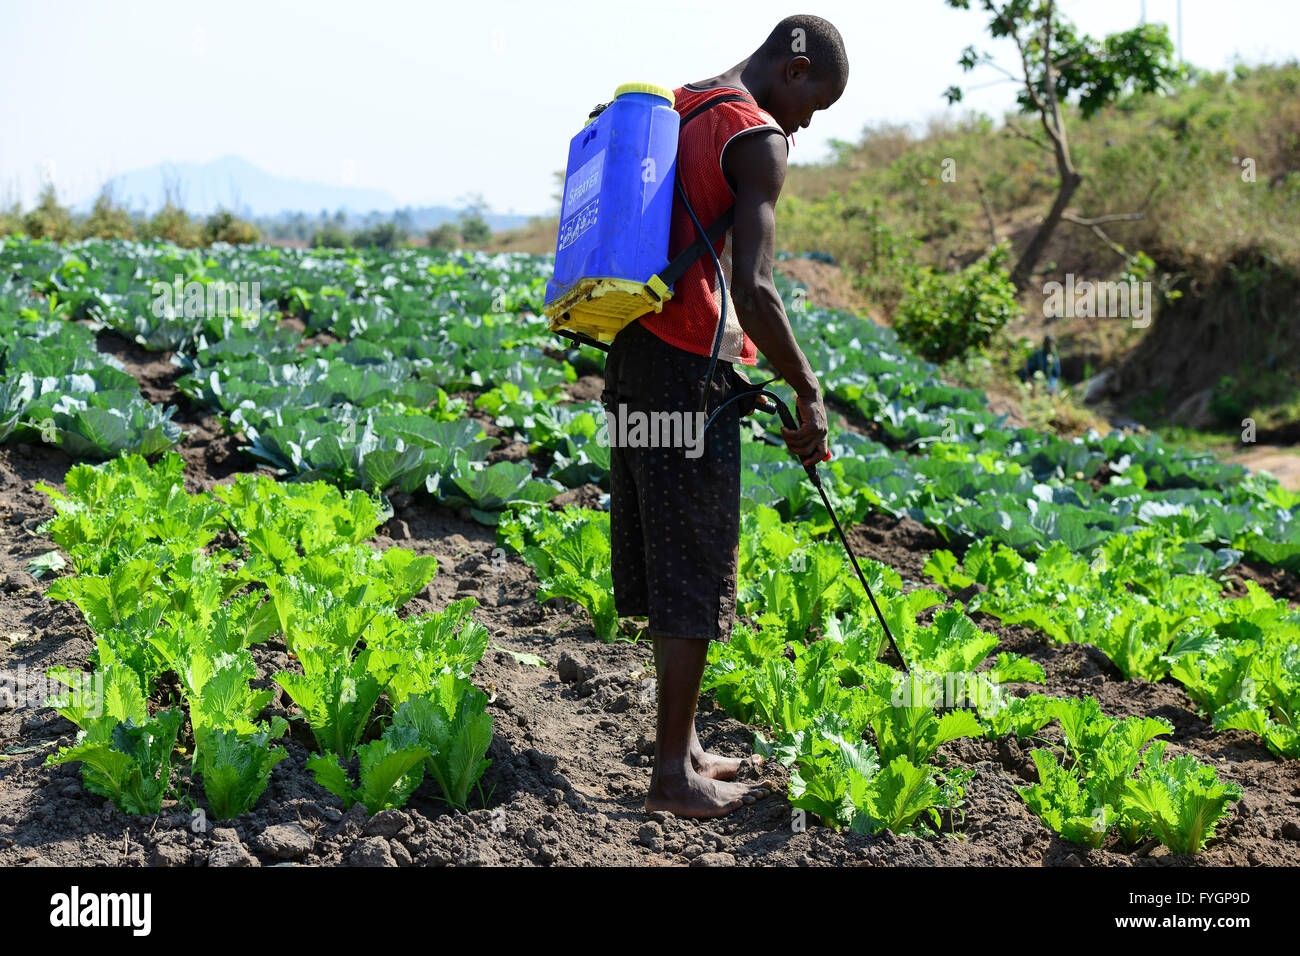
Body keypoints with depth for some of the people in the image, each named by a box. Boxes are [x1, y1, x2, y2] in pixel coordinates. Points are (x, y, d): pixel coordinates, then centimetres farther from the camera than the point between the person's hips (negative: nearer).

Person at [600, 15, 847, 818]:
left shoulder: (669, 112, 15)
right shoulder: (757, 139, -12)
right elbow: (752, 290, -22)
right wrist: (808, 393, -11)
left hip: (633, 353, 9)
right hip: (691, 369, -9)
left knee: (661, 562, 13)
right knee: (696, 573, -2)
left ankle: (685, 745, 22)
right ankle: (674, 773, 4)